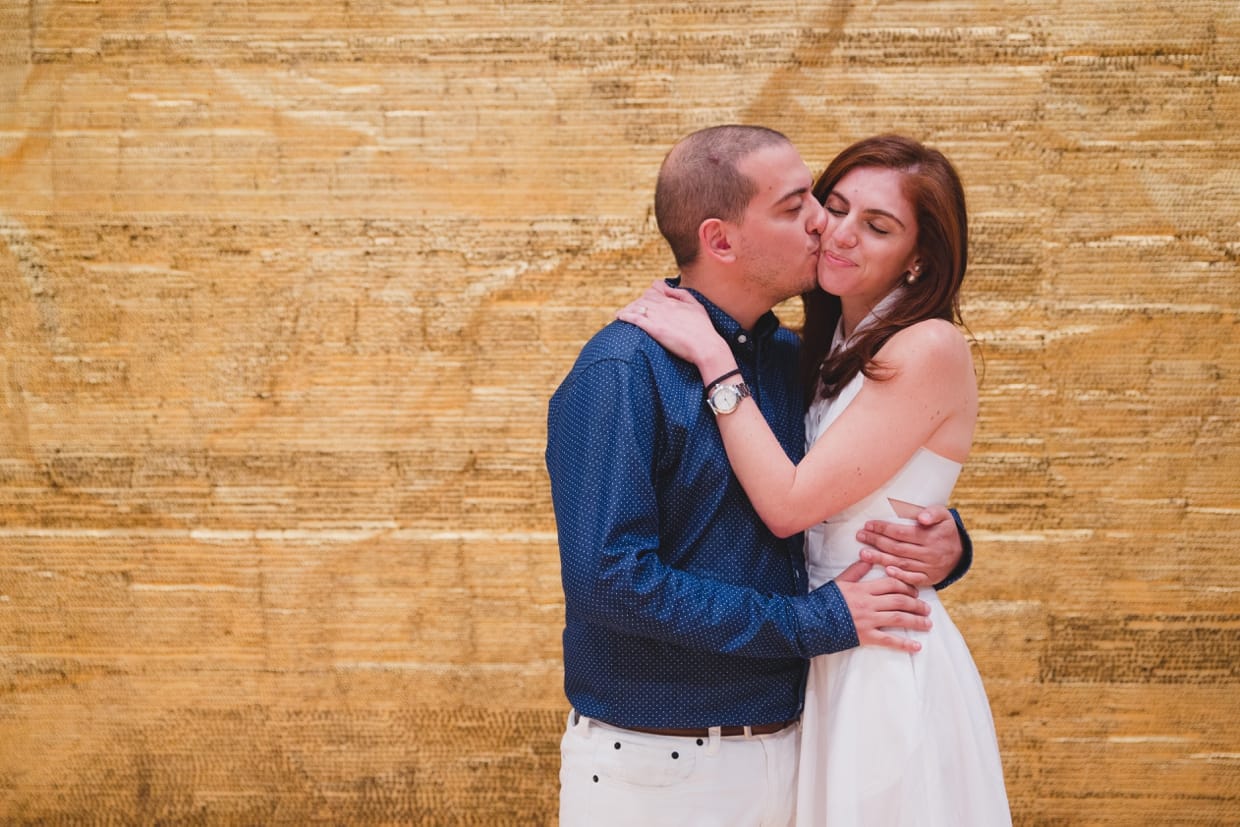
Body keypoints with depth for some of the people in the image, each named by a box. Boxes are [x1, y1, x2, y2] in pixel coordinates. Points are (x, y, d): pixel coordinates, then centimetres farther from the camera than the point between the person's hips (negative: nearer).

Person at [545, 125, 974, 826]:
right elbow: (611, 577, -24)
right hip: (656, 766, -6)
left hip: (785, 754, 7)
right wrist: (815, 621, -18)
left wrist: (946, 544, -5)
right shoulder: (622, 372, -16)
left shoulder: (791, 359, 5)